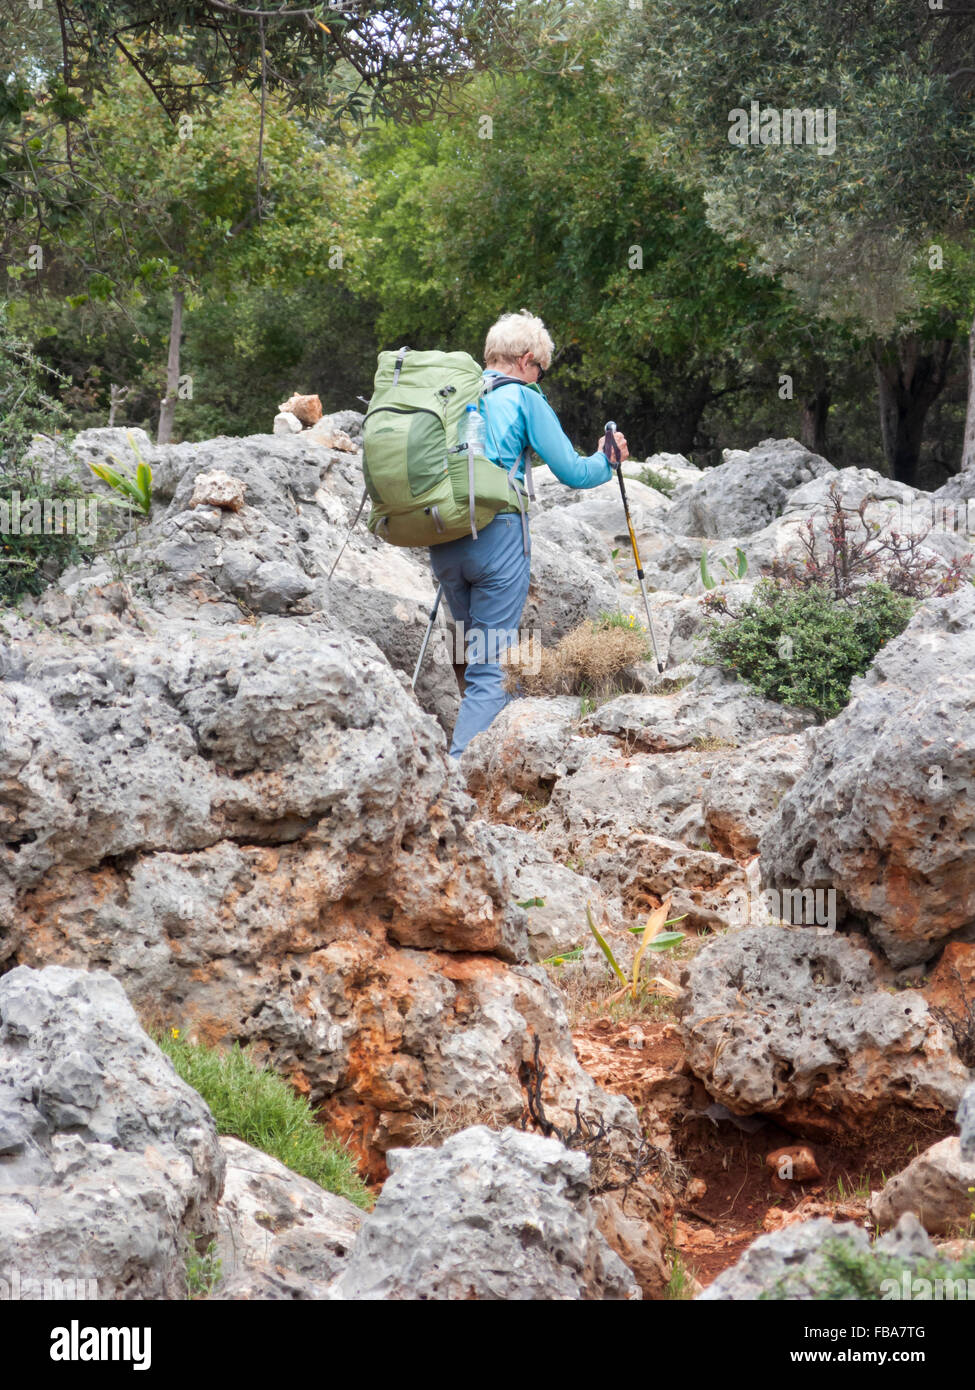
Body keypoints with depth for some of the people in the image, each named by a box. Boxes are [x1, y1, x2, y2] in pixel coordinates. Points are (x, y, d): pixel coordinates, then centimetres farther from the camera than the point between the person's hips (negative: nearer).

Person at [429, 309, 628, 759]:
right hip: (497, 535, -5)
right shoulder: (523, 398, 1)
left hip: (442, 541, 6)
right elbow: (572, 472, 2)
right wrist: (608, 460, 21)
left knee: (470, 654, 20)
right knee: (491, 668, -5)